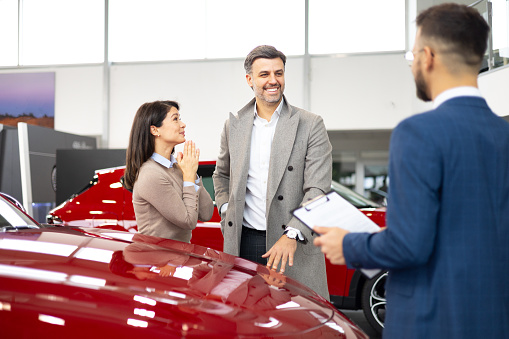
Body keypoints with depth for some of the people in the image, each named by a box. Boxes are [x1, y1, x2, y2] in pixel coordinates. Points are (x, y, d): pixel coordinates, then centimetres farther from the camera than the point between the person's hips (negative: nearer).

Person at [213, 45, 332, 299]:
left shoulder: (310, 125, -1)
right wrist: (226, 209, 9)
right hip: (243, 243, 3)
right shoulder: (233, 125, 11)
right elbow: (222, 174, 27)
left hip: (295, 246, -3)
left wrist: (292, 235, -20)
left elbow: (318, 189, -8)